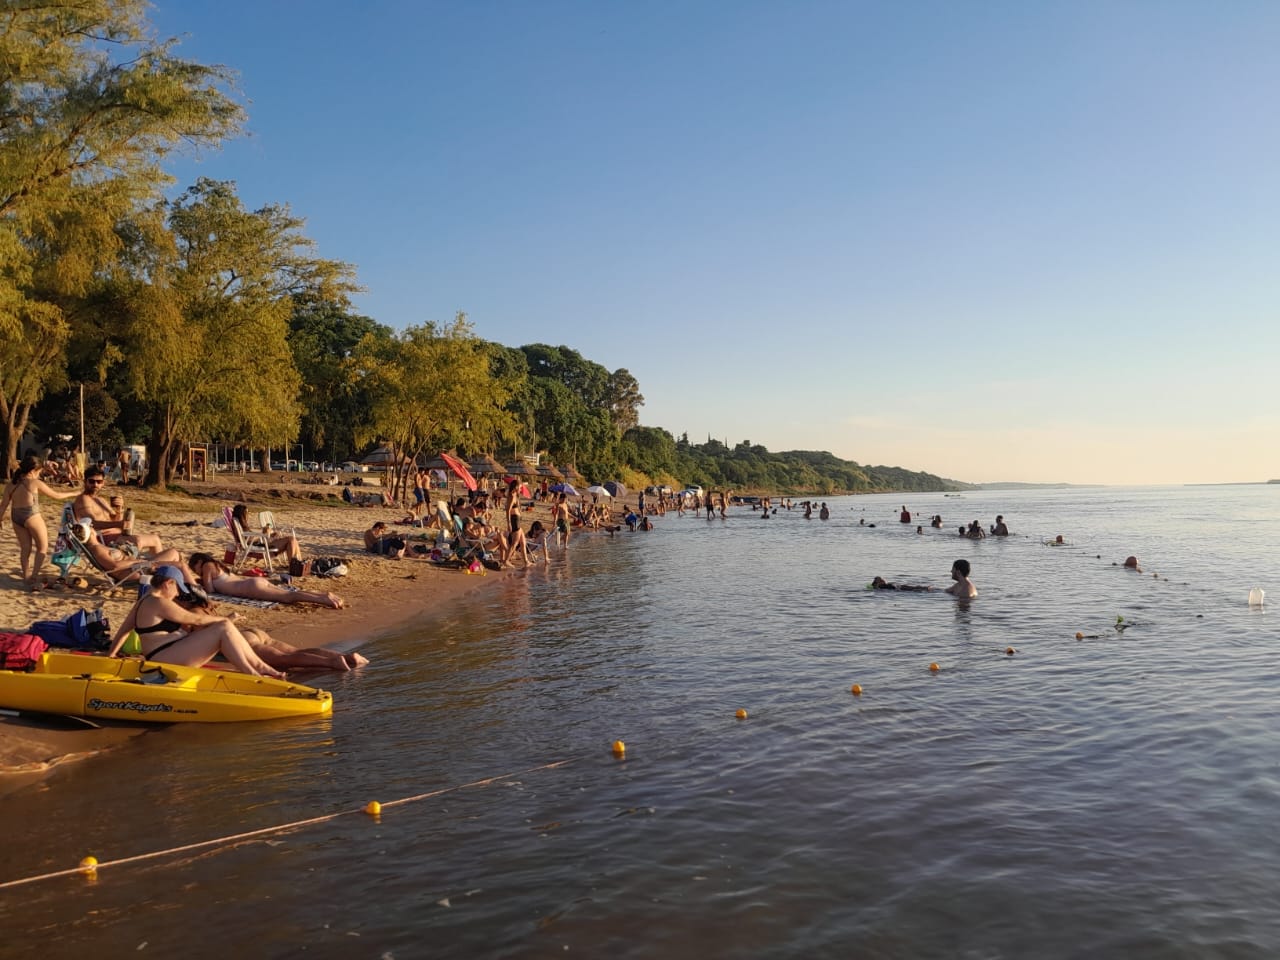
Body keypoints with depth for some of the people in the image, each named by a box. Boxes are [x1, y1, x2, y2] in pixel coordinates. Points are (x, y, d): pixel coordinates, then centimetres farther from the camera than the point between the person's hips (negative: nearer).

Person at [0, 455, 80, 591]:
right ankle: (34, 578, -3)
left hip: (16, 517, 6)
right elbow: (56, 495, 1)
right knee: (43, 547, 7)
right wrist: (73, 493, 13)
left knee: (25, 549, 15)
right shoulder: (35, 483, -6)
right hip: (32, 516, -6)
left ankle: (27, 578, 18)